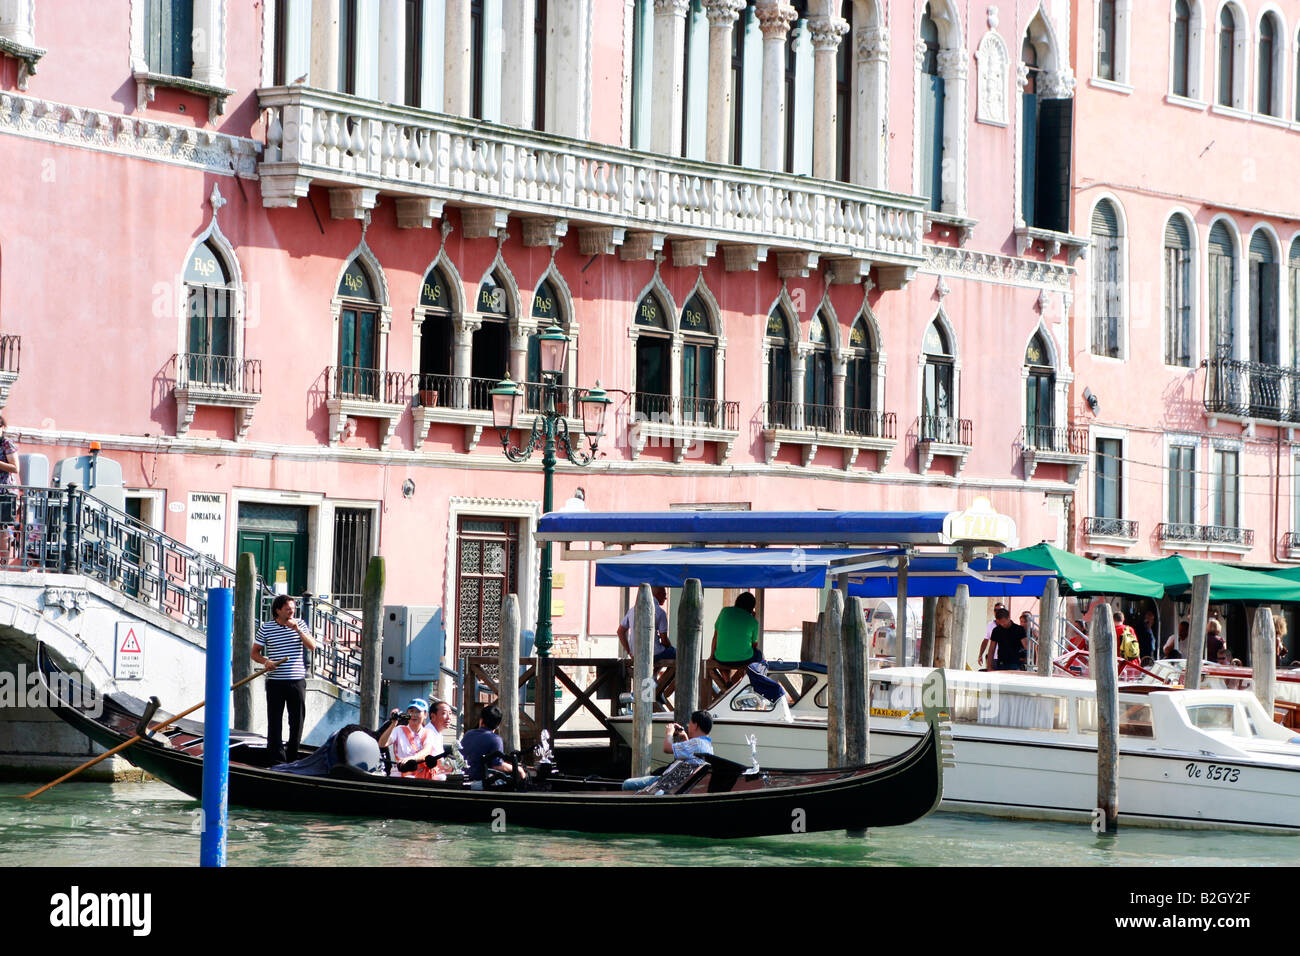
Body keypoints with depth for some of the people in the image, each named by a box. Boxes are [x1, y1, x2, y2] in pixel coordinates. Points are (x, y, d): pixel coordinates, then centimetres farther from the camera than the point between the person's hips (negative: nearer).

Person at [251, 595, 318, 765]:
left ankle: (292, 759, 17)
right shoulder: (266, 628, 1)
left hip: (297, 680, 2)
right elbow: (255, 653, 6)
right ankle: (277, 761, 2)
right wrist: (265, 661, -14)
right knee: (274, 722, -1)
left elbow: (312, 646, -4)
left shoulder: (300, 624, 6)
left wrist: (298, 630, -15)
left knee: (297, 720, 5)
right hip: (275, 682, -1)